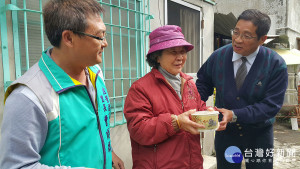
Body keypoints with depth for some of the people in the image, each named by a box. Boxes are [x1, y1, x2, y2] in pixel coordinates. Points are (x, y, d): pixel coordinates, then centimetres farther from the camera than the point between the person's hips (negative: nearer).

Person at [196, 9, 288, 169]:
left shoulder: (276, 65, -16)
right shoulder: (217, 57, -10)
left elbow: (271, 105, -18)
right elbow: (203, 83, 3)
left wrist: (234, 115, -30)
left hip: (259, 136, 0)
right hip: (224, 133, 1)